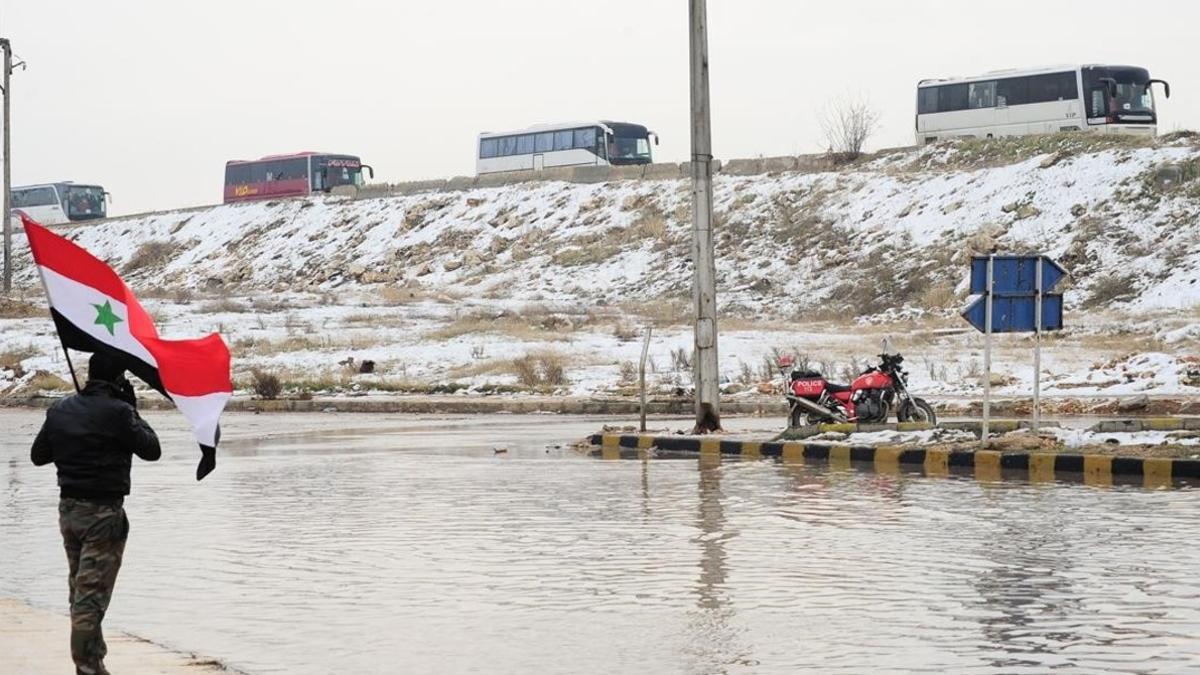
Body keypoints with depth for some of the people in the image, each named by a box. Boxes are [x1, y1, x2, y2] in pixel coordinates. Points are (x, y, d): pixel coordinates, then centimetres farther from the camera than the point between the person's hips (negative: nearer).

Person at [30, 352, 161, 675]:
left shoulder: (60, 409, 4)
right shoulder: (117, 412, -16)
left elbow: (38, 455, 12)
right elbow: (152, 450, -6)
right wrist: (133, 412, 2)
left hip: (68, 509, 7)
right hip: (104, 513, -7)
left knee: (79, 588, 17)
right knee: (92, 593, -5)